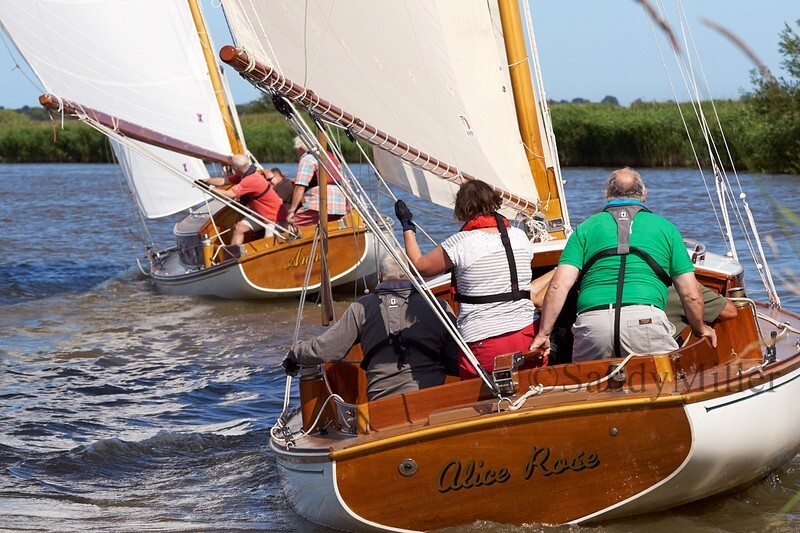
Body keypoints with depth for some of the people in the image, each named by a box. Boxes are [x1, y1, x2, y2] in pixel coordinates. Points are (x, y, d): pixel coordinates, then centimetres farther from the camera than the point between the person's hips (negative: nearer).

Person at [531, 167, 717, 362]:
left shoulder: (586, 228, 19)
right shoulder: (665, 227, 19)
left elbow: (559, 285, 6)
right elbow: (690, 295, 16)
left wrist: (543, 333, 11)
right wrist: (700, 329, 33)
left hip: (591, 324, 1)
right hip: (647, 319, -1)